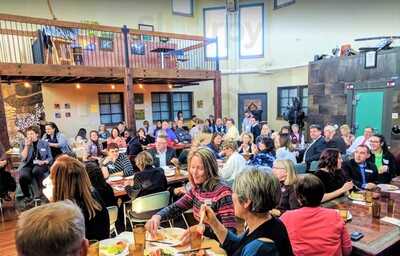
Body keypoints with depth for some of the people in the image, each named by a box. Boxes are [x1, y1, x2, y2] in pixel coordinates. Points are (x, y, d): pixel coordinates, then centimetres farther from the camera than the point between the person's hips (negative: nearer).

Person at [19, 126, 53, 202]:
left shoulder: (45, 143, 9)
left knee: (36, 171, -37)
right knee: (23, 176, -32)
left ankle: (38, 192, -16)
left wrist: (43, 162, -14)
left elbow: (50, 158, 8)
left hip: (40, 165, -1)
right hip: (28, 165, 1)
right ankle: (27, 196, -6)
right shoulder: (24, 144, 11)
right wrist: (27, 145, -8)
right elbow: (23, 158, -2)